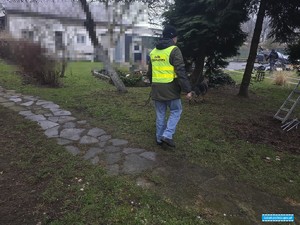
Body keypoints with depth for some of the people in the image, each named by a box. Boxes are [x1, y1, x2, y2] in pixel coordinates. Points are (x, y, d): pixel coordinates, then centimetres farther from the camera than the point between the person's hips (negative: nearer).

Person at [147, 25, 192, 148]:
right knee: (176, 111, 10)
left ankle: (159, 138, 21)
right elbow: (181, 72, -17)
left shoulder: (154, 51, 13)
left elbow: (149, 72, 20)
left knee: (160, 114, 14)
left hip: (156, 88, 6)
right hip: (170, 88, -6)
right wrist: (187, 89, -14)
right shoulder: (174, 50, -9)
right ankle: (167, 135, 0)